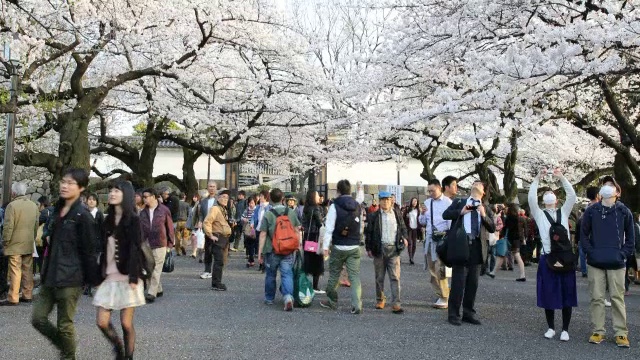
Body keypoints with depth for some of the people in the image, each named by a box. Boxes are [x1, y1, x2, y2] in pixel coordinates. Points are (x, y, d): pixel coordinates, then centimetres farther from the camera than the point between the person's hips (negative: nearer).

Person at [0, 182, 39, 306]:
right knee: (28, 271, 10)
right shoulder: (34, 205, 7)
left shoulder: (12, 205, -14)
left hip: (15, 245, -6)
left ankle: (13, 298, -1)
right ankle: (27, 295, 15)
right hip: (29, 245, 6)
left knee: (15, 271, -3)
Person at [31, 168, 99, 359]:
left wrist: (92, 279, -12)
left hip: (70, 278, -8)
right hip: (50, 276, 8)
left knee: (64, 324, 3)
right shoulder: (57, 210, 11)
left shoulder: (82, 215, -14)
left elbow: (89, 250, -13)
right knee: (38, 318, 9)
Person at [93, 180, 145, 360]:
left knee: (126, 323, -1)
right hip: (109, 277, 5)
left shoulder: (133, 220, -5)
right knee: (102, 321, 1)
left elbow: (135, 250, -11)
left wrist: (134, 278, -18)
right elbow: (104, 250, 13)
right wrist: (100, 274, 9)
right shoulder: (108, 220, 12)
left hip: (126, 278, -5)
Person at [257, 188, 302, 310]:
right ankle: (288, 296, -21)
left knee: (270, 275, 15)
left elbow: (263, 235, -9)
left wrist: (260, 252, -4)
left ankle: (269, 298, 28)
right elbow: (297, 232, 6)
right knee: (287, 274, 0)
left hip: (272, 250, -1)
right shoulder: (292, 212, 1)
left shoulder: (268, 215, -8)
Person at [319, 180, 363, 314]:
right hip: (354, 247, 3)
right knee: (355, 276, 2)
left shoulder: (335, 206, -10)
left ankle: (332, 302, 26)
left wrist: (326, 246, -10)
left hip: (338, 247, -3)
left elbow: (329, 228, -12)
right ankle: (357, 305, -6)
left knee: (334, 275, 13)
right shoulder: (357, 206, 5)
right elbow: (360, 228, 12)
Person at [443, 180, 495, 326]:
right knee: (458, 281, -3)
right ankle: (454, 314, 4)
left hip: (477, 246, 3)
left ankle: (468, 313, 18)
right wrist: (461, 212, -12)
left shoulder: (486, 209, 15)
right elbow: (445, 215, 1)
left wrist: (484, 215, -8)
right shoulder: (459, 202, 11)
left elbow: (493, 228, 6)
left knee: (473, 282, 8)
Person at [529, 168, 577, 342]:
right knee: (548, 294, 3)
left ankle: (565, 329, 11)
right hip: (547, 258, -1)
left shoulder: (563, 212, 14)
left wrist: (562, 178, -4)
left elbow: (572, 195, 2)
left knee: (567, 294, 3)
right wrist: (537, 178, -8)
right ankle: (551, 328, 16)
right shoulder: (539, 214, 10)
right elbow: (531, 198, -5)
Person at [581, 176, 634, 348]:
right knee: (596, 298, 5)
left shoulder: (624, 212, 3)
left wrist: (624, 254, -4)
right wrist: (590, 252, -5)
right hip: (595, 263, 1)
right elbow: (584, 234, 6)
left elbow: (630, 237, 6)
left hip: (617, 264, -1)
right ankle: (598, 331, 14)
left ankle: (621, 333, 11)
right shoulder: (591, 211, 4)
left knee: (617, 298, 3)